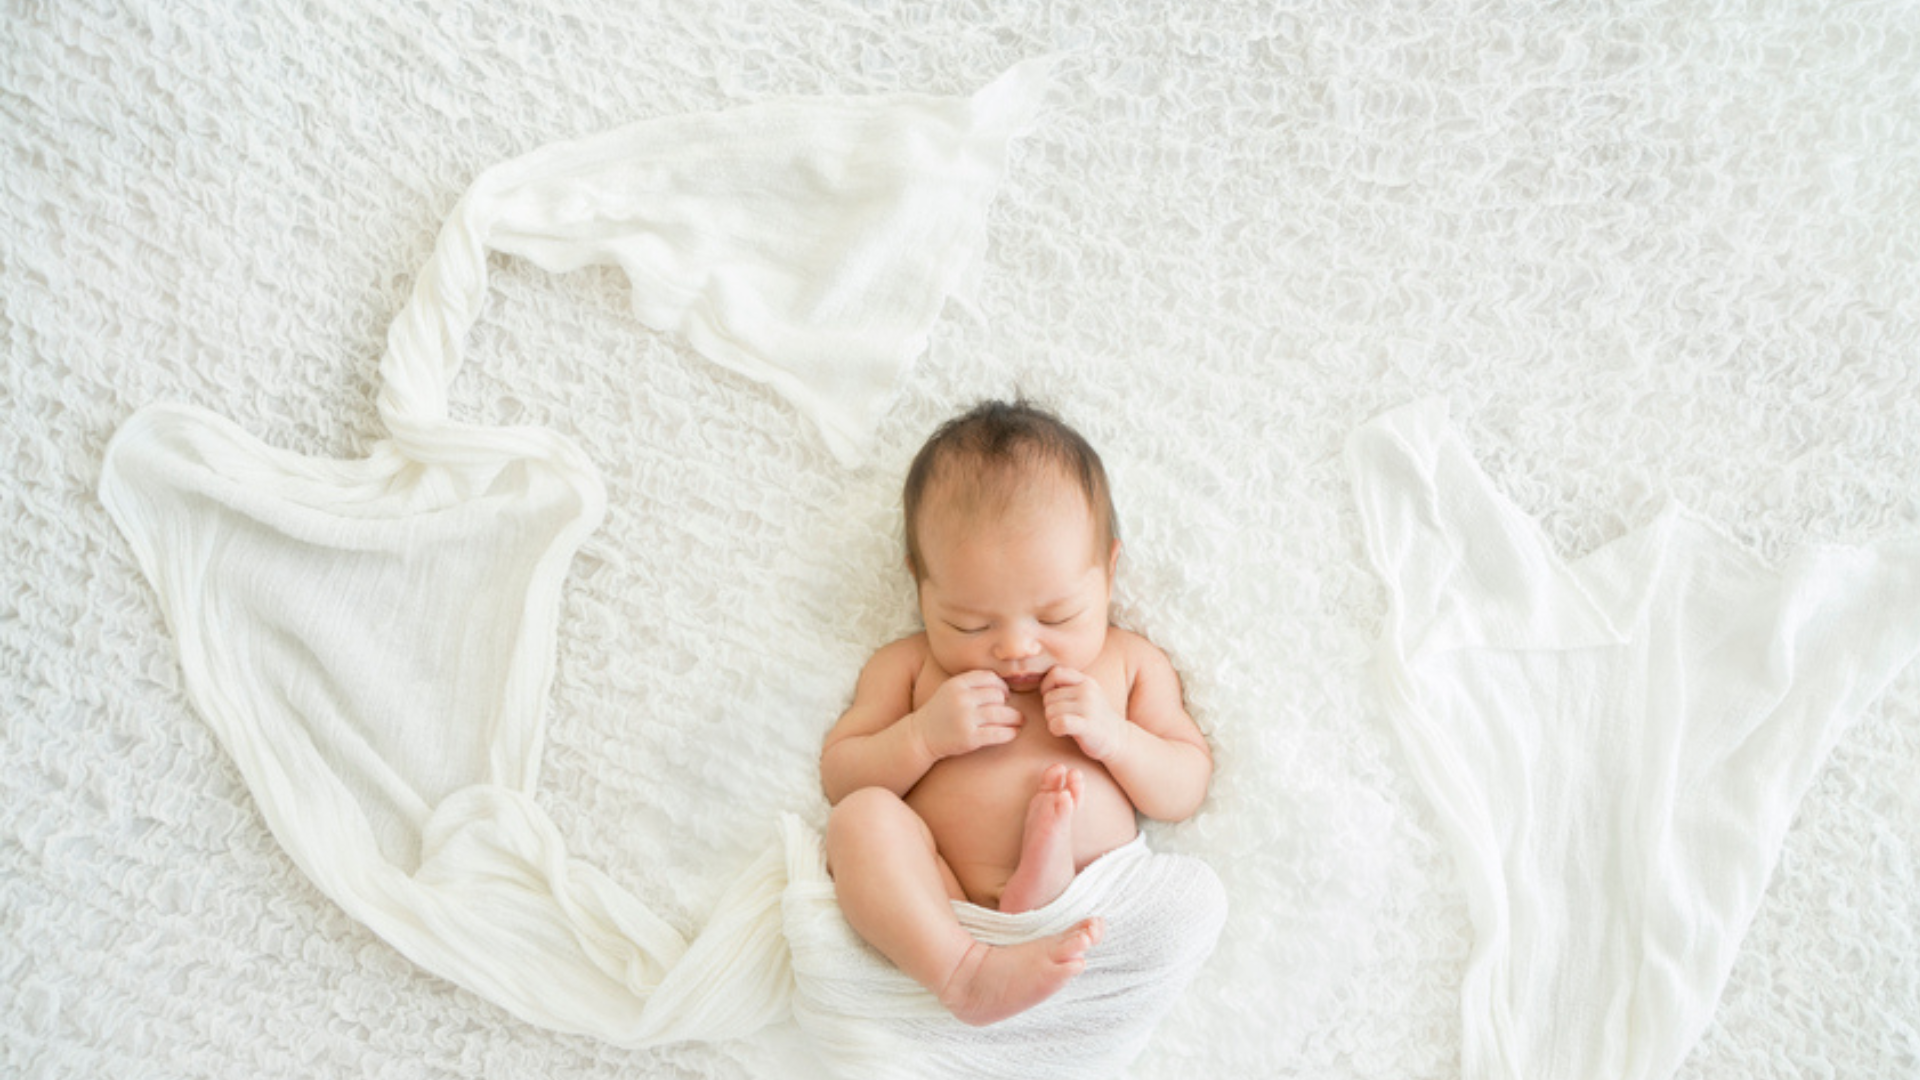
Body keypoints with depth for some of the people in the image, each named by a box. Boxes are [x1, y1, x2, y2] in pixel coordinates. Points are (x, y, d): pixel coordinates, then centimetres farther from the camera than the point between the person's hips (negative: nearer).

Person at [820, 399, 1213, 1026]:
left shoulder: (1129, 663, 16)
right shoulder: (910, 666, 14)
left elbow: (1186, 792, 15)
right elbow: (838, 779, 10)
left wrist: (1113, 737, -4)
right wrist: (925, 735, -8)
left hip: (1096, 918, 1)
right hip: (937, 917, 0)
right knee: (863, 817, -28)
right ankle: (963, 971, -45)